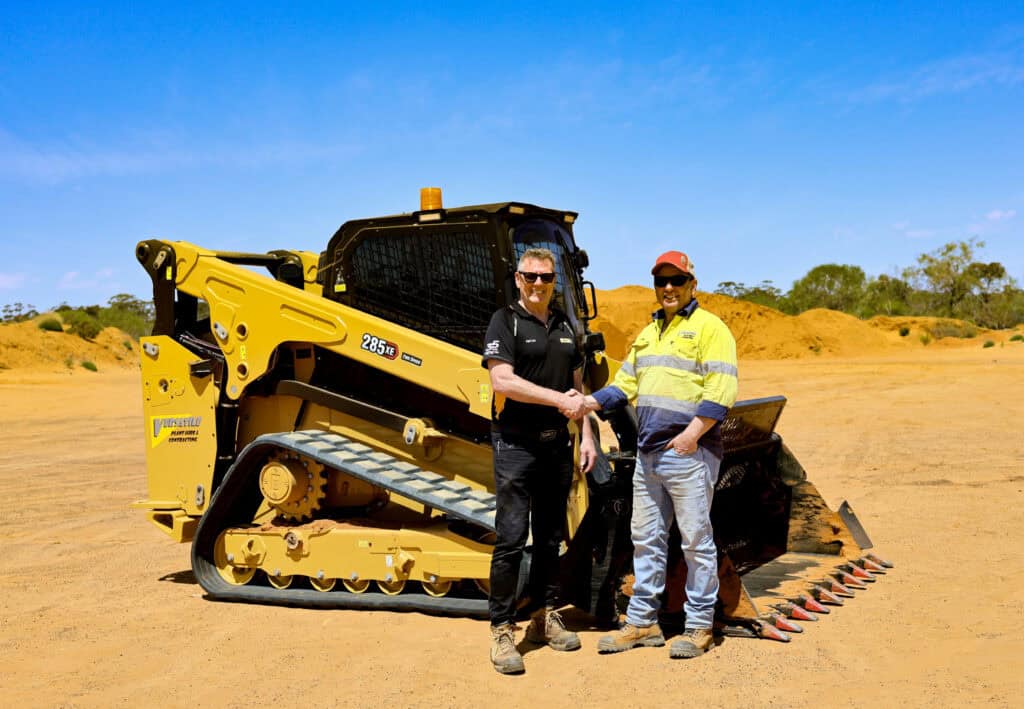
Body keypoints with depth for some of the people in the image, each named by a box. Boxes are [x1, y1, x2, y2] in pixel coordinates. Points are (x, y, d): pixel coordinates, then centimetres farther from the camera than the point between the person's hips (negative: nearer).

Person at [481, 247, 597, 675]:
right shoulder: (505, 321, -4)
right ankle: (501, 631, 0)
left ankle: (546, 617, 24)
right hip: (517, 444, -6)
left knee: (550, 536, 13)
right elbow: (502, 380, -17)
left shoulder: (564, 327, 15)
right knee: (511, 539, -7)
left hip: (557, 445, 6)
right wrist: (558, 399, -20)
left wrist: (586, 436, 11)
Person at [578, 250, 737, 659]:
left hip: (689, 453, -8)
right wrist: (587, 403, 4)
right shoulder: (647, 334, 19)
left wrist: (691, 434, -21)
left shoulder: (709, 328, -5)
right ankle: (642, 622, 23)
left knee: (696, 540, 0)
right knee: (646, 539, 13)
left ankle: (699, 626, 12)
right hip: (648, 453, 8)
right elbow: (625, 384, 19)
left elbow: (721, 391, -14)